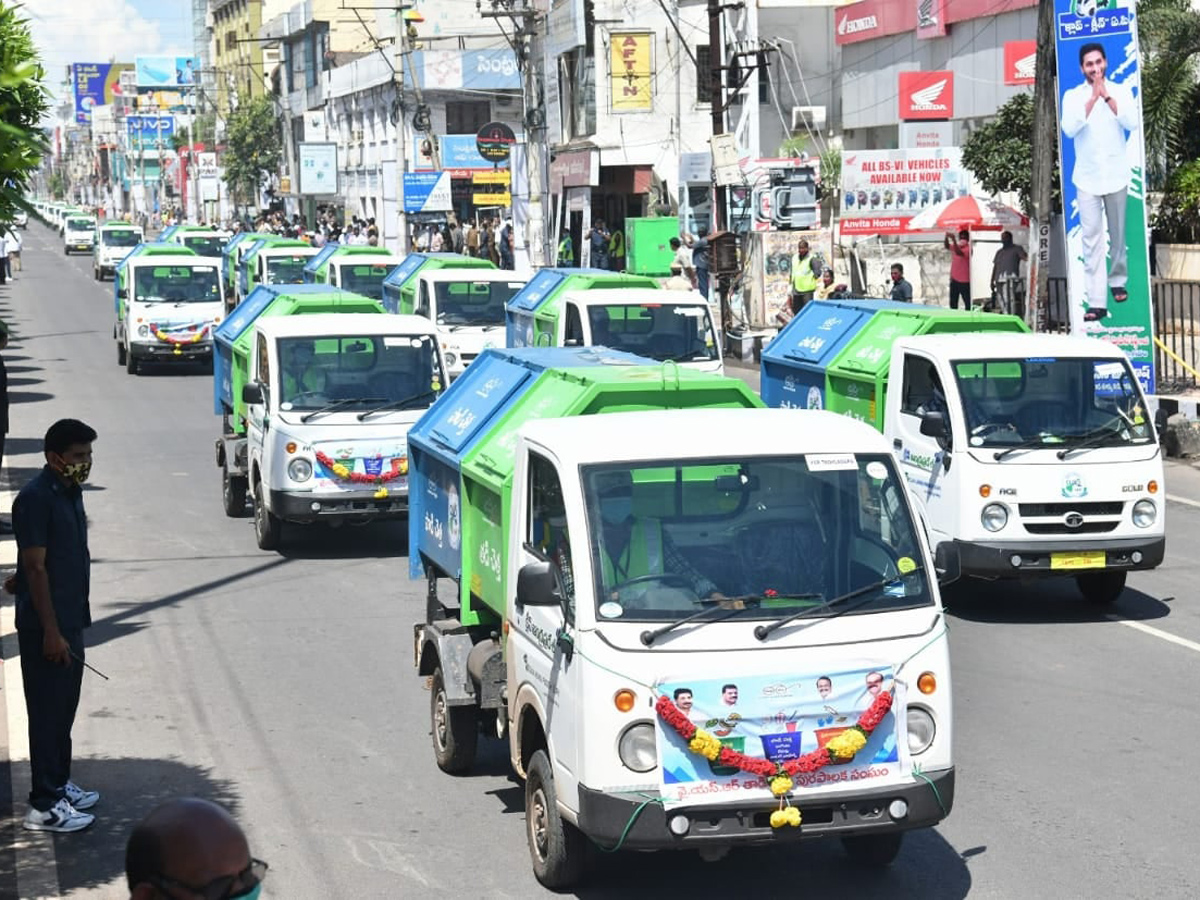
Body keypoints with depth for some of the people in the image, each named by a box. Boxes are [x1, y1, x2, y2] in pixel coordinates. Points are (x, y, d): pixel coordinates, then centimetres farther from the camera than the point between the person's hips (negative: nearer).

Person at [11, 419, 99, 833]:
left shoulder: (71, 491, 8)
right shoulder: (35, 498, -19)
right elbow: (35, 567, -21)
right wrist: (50, 631, -21)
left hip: (71, 619, 9)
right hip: (46, 626, -9)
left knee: (65, 708, 18)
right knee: (48, 712, -3)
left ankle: (59, 785, 30)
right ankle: (44, 807, 3)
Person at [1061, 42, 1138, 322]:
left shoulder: (1121, 91, 5)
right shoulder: (1073, 96, 3)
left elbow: (1131, 123, -11)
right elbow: (1069, 129, -13)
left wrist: (1107, 96, -17)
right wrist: (1092, 98, -18)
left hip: (1116, 176, 1)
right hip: (1087, 179, -1)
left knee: (1118, 234, 10)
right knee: (1091, 239, -7)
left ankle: (1118, 281, 34)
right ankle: (1096, 301, -11)